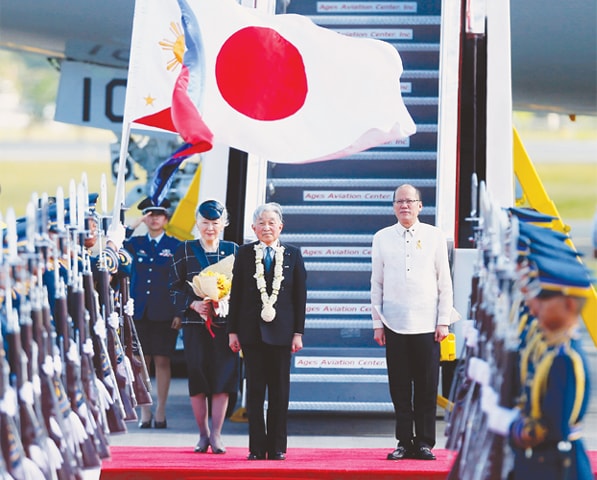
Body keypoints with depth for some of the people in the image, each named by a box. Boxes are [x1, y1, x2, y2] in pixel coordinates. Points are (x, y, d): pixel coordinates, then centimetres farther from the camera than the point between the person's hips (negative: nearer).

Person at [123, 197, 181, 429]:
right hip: (139, 312, 2)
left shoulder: (175, 246, 4)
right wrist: (134, 225, -11)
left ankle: (160, 413, 7)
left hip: (164, 313, -2)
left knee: (162, 361, 1)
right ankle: (144, 413, 7)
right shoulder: (136, 243, 10)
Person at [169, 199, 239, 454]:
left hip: (225, 322, 0)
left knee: (223, 376, -5)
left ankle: (216, 434, 1)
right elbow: (175, 288, 5)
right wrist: (193, 304, -12)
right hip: (195, 324, 0)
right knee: (197, 377, 0)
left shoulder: (233, 250, 8)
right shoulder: (184, 251, 7)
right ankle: (203, 434, 11)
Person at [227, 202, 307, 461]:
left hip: (280, 331, 0)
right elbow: (236, 294, 6)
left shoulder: (293, 254, 5)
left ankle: (277, 447, 7)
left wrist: (298, 332, -1)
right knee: (254, 389, 1)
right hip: (251, 330, 0)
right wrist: (233, 331, 2)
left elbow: (300, 295, 5)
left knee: (280, 390, 2)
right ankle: (257, 447, 5)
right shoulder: (245, 254, 6)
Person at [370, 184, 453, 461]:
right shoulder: (382, 238, 7)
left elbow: (444, 282, 6)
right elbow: (376, 283, 9)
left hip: (427, 325, -1)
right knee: (400, 388, 2)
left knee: (427, 387, -1)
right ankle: (404, 443, 8)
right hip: (394, 324, 1)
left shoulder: (434, 236, 5)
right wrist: (377, 322, 4)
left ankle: (424, 443, 7)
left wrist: (444, 322, 1)